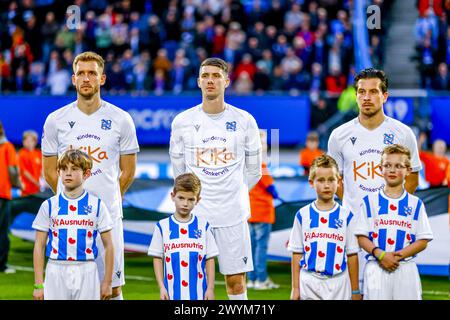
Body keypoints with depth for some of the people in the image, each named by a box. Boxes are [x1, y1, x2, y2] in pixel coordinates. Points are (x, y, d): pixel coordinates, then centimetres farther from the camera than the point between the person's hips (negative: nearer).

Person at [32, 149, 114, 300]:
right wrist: (38, 284, 0)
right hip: (56, 272, 0)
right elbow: (39, 246, 5)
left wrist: (107, 282, 3)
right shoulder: (49, 205, 4)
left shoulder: (97, 205, 3)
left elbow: (108, 245, 6)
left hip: (86, 272, 0)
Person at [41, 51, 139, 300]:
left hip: (108, 215, 0)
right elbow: (50, 172, 11)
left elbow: (128, 171, 10)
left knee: (112, 288, 0)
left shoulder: (121, 120, 3)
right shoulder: (56, 120, 4)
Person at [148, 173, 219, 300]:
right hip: (173, 293, 0)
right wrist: (161, 287, -2)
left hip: (198, 293, 0)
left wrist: (210, 288, -1)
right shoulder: (163, 227, 3)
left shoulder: (203, 226, 3)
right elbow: (158, 258, 5)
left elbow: (210, 260, 4)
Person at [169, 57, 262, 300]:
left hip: (233, 213, 0)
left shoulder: (244, 121, 2)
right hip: (195, 214, 0)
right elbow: (178, 171, 13)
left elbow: (253, 171, 11)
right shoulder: (182, 122, 2)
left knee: (236, 281, 1)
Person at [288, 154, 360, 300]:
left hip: (338, 285, 0)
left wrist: (355, 291, 4)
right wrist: (295, 288, 4)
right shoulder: (303, 215, 5)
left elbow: (352, 255, 4)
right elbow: (297, 253, 7)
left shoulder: (346, 216, 3)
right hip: (309, 284, 1)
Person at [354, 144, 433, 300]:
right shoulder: (370, 201, 7)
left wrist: (400, 255, -12)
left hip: (405, 268, 1)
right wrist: (380, 254, -14)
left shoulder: (416, 204, 8)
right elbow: (361, 237, 2)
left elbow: (423, 240, 3)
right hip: (376, 268, -1)